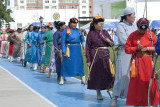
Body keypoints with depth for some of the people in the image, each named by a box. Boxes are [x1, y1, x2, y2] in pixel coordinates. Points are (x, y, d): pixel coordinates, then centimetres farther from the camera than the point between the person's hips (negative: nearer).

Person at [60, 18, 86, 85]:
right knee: (66, 64, -1)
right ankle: (62, 79, 8)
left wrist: (84, 47, -1)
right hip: (69, 49, -3)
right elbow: (63, 42, -3)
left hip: (77, 49, 3)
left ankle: (83, 79, 14)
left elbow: (82, 40, 14)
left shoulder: (79, 31, 9)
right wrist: (64, 52, -9)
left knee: (79, 63, 6)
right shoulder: (66, 31, -1)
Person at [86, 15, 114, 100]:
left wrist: (109, 41, -9)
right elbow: (87, 47, -2)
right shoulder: (91, 34, -1)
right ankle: (98, 93, 13)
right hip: (95, 55, -3)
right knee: (97, 74, 1)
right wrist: (88, 60, -8)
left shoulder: (105, 32, 9)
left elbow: (111, 44, 15)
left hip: (105, 55, 3)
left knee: (108, 72, -6)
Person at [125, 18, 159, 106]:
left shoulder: (151, 34, 3)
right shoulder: (133, 35, 0)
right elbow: (127, 49, 0)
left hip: (148, 61, 1)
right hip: (137, 61, -1)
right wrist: (136, 48, -16)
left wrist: (147, 49, -11)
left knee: (150, 81, 0)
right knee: (137, 82, 0)